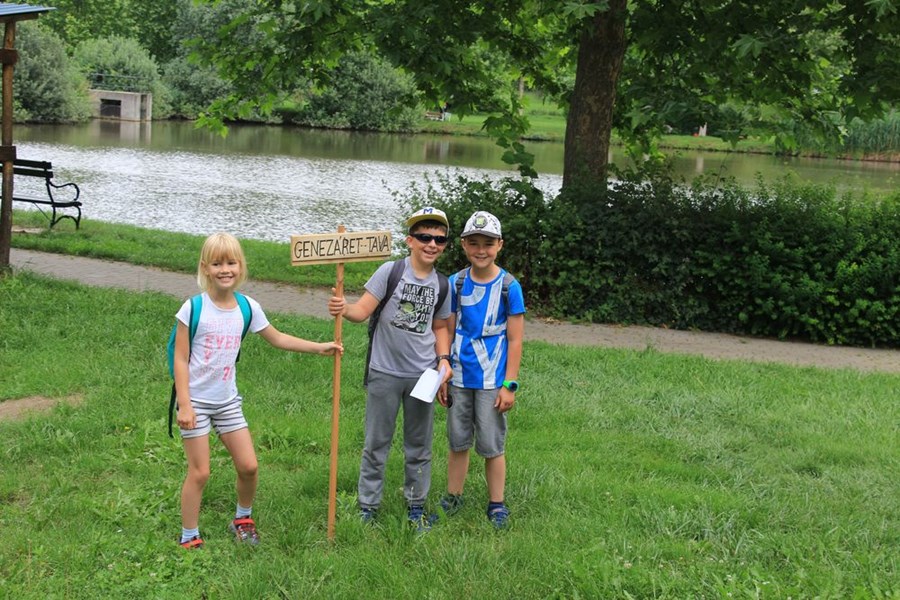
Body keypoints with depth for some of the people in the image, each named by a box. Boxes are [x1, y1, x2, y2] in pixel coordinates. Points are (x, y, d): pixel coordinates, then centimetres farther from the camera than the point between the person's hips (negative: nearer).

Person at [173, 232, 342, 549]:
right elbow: (181, 359, -12)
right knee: (199, 472, 0)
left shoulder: (248, 308, -2)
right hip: (196, 401, -4)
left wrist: (319, 347, 10)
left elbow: (277, 338, 14)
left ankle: (243, 519, 31)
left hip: (227, 401, 4)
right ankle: (189, 538, 16)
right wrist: (184, 405, -16)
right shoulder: (193, 308, -14)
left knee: (248, 466, 5)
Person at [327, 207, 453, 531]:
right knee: (376, 444, 8)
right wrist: (344, 309, -35)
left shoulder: (442, 285, 3)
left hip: (422, 375, 3)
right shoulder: (391, 271, -9)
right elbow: (363, 310, -14)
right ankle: (367, 507, 21)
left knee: (419, 446, 14)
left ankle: (416, 506, 29)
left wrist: (444, 359, 0)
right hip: (385, 373, -3)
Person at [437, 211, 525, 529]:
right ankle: (452, 499, 27)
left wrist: (510, 385, -9)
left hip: (492, 381, -3)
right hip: (459, 379, 3)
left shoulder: (509, 287, -9)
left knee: (492, 446, 5)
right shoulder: (456, 284, 0)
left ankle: (496, 505, 19)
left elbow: (515, 341, -7)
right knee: (458, 442, 13)